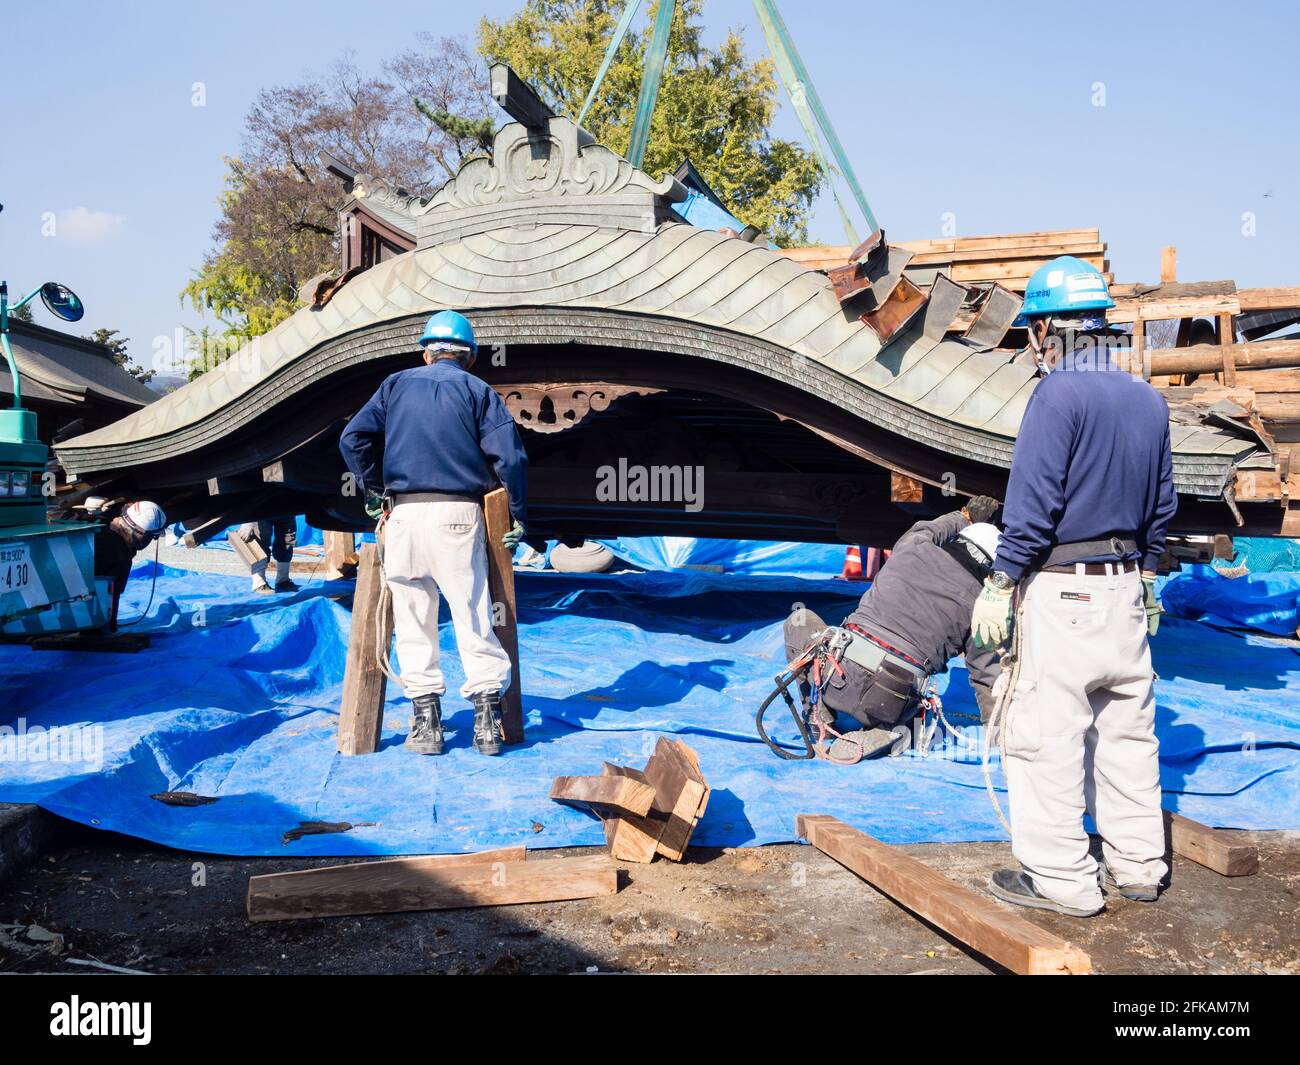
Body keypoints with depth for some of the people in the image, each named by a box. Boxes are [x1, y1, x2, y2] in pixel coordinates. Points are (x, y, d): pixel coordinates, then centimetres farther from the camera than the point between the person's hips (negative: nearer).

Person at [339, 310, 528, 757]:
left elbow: (353, 438, 4)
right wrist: (516, 516, 3)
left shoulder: (396, 385, 15)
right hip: (458, 514, -1)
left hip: (403, 514, 2)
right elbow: (510, 456, -4)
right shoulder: (478, 390, 8)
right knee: (473, 616, 2)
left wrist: (373, 491, 13)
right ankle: (488, 716, 1)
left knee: (413, 620, 8)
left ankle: (426, 722, 9)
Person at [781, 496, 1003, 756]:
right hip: (895, 707, 2)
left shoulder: (914, 547, 6)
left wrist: (962, 518, 52)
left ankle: (820, 714, 18)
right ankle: (882, 727, 7)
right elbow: (987, 677, 12)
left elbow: (926, 529, 34)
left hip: (845, 679, -2)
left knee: (800, 619, 27)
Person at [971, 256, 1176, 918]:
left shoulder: (1060, 393, -14)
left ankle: (1062, 880, 7)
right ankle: (1137, 866, 26)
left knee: (1045, 732, 0)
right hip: (1127, 587, 9)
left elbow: (1034, 503, -18)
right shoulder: (1148, 400, 11)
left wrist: (999, 587, -13)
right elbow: (1162, 504, 16)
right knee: (1128, 729, 15)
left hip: (1062, 590, -8)